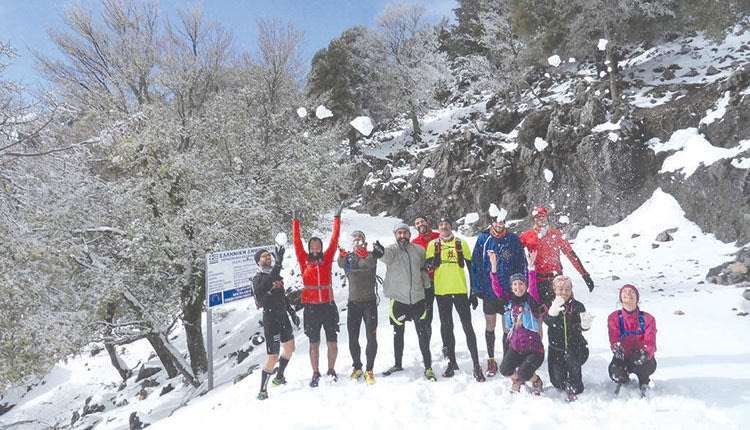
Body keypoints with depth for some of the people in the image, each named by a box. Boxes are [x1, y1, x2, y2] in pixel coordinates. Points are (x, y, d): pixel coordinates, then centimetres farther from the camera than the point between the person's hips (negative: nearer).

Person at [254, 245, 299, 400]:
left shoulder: (276, 275, 12)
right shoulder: (258, 278, -10)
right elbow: (269, 282, -34)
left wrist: (292, 312, 20)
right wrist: (278, 262, -43)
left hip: (284, 318, 8)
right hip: (271, 320, -8)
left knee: (289, 349, 20)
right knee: (273, 357, -8)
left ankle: (279, 378, 42)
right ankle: (262, 391, 7)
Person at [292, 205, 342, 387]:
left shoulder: (327, 260, 6)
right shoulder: (304, 261, 4)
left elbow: (334, 241, 6)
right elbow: (297, 242, 2)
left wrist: (337, 219, 7)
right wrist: (296, 221, 2)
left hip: (328, 306, 1)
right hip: (311, 307, -1)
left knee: (332, 343, 4)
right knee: (314, 343, 7)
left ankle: (331, 370, 25)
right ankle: (315, 374, 22)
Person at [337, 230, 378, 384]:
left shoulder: (370, 256, 2)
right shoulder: (349, 257, 8)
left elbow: (371, 263, -23)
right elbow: (341, 265, -15)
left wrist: (364, 254, -45)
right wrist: (342, 255, -37)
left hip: (369, 301, -2)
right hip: (353, 302, 3)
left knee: (371, 337, -3)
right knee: (353, 338, 8)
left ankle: (369, 369, 8)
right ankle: (357, 367, 23)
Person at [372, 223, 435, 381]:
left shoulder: (419, 250, 6)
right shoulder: (392, 250, -4)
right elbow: (387, 255, -29)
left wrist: (426, 286, 13)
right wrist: (380, 252, -52)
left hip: (417, 298, 2)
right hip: (398, 298, -1)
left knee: (423, 333, 1)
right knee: (398, 333, 12)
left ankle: (428, 367, 12)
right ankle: (398, 364, 29)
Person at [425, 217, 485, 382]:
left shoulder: (461, 243, 5)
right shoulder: (433, 244, 7)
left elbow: (471, 266, 7)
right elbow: (428, 265, 6)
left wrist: (474, 291, 3)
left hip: (460, 290, -1)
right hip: (441, 291, 2)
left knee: (468, 327, -3)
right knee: (446, 327, 9)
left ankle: (476, 366, 2)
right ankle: (451, 362, 22)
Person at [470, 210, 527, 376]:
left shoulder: (514, 239, 0)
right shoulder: (483, 239, 0)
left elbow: (521, 264, 3)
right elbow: (476, 264, 1)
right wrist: (478, 288, -3)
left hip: (509, 290, 0)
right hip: (489, 290, 0)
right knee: (490, 326, 11)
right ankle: (491, 360, 26)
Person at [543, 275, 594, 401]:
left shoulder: (577, 306, 0)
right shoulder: (550, 305, -1)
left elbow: (579, 326, -16)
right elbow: (548, 322, -22)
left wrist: (585, 324, -40)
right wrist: (553, 312, -44)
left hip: (576, 346, -1)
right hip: (556, 348, 1)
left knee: (570, 356, -34)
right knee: (558, 382, -6)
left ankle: (575, 387, -12)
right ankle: (566, 384, 31)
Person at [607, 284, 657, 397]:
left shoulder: (647, 319, -2)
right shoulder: (614, 318, -2)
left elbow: (650, 342, -12)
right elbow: (614, 340, -11)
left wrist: (645, 353, -37)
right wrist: (617, 348, -38)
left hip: (642, 358, 0)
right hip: (623, 357, 0)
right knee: (615, 371, -30)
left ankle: (644, 383, 4)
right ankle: (624, 382, 13)